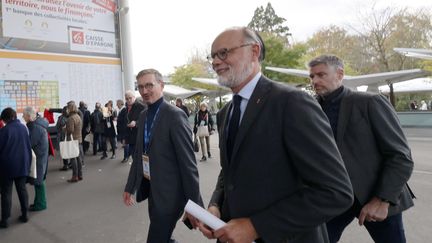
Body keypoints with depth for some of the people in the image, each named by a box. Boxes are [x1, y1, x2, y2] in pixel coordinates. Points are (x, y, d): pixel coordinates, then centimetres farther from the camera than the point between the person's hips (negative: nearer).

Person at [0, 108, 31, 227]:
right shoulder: (23, 128, 1)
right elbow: (28, 146, 6)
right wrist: (28, 161, 14)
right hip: (22, 165, 5)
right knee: (22, 189, 13)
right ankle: (24, 214, 20)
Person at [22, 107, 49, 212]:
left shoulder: (36, 127, -21)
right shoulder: (36, 124, 9)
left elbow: (30, 143, -20)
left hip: (39, 157, -9)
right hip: (39, 156, 9)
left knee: (38, 180, 1)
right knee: (38, 180, 17)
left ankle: (40, 204, 12)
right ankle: (39, 201, 28)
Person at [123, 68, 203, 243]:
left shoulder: (175, 115, -17)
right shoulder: (143, 116, 7)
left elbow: (187, 161, -18)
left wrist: (195, 201, -16)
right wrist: (130, 187, 16)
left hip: (168, 192, -7)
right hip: (151, 189, 7)